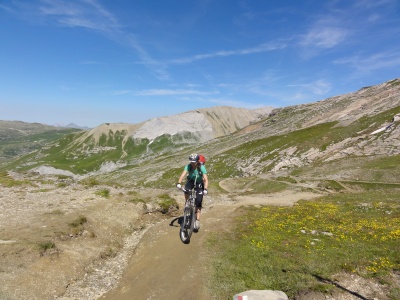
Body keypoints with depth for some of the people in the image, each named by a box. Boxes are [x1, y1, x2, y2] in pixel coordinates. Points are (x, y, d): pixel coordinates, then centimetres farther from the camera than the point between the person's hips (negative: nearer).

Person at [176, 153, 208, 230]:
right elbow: (183, 175, -38)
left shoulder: (202, 168, -29)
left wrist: (205, 189, -51)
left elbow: (206, 179, -36)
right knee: (186, 190, -33)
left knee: (198, 203, -9)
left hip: (199, 183, -1)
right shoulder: (188, 166, -25)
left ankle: (197, 220, -1)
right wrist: (179, 183, -56)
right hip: (191, 181, 2)